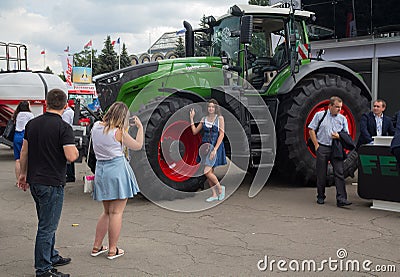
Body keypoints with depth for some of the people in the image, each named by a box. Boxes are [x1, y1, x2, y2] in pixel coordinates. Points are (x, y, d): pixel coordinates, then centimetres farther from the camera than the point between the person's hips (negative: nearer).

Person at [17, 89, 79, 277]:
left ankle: (52, 257, 36)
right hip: (52, 183, -7)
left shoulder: (32, 124, 5)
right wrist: (75, 150, 1)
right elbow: (71, 156, -21)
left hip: (34, 181, 7)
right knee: (47, 226, 0)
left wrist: (23, 174, 23)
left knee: (47, 223, 22)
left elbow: (24, 153, 11)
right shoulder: (63, 127, -15)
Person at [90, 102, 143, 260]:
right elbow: (137, 146, -3)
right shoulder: (118, 132, -14)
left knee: (106, 212, 19)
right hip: (117, 169, -7)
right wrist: (140, 127, 8)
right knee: (116, 212, 2)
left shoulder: (96, 127, 4)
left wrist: (124, 128, 19)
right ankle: (112, 250, 7)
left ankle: (96, 247, 22)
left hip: (101, 170, 7)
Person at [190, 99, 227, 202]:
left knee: (207, 172, -14)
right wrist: (191, 118, 6)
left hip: (216, 146, -5)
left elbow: (221, 134, -9)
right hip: (205, 146, 5)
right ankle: (214, 195, 17)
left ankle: (220, 188, 7)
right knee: (210, 172, 7)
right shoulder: (204, 119, 9)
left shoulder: (220, 118, -4)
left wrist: (215, 149, -17)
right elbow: (195, 132, 11)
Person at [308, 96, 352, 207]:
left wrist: (339, 136, -7)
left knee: (339, 173, -8)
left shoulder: (342, 119, 11)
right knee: (321, 174, 5)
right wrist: (316, 145, -3)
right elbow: (312, 130, 3)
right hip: (322, 148, -1)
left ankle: (341, 199, -10)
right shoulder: (319, 115, 4)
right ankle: (320, 197, 20)